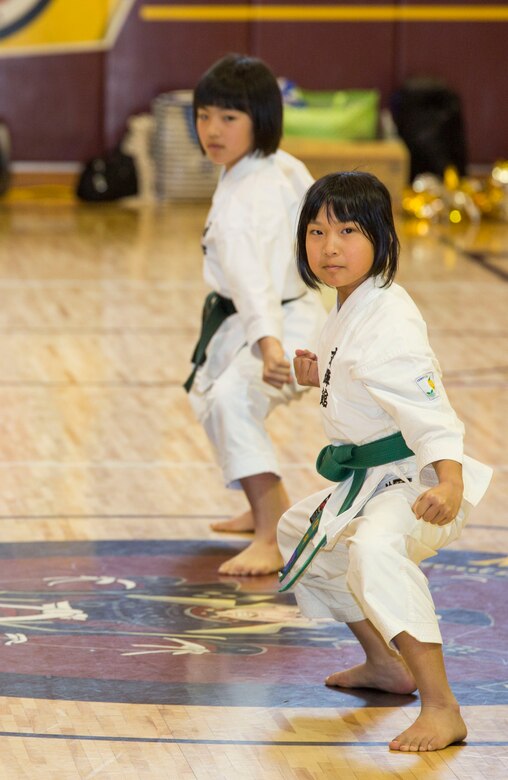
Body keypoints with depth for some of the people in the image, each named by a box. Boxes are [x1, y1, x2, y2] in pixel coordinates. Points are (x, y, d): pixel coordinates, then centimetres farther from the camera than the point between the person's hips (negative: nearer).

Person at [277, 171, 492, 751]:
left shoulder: (387, 321, -23)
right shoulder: (349, 312, 8)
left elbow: (424, 402, -34)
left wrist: (450, 483, -46)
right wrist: (323, 377, 7)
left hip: (414, 484, -11)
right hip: (367, 483, 11)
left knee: (374, 550, -40)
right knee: (298, 533, 31)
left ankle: (441, 708, -40)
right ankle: (385, 664, 42)